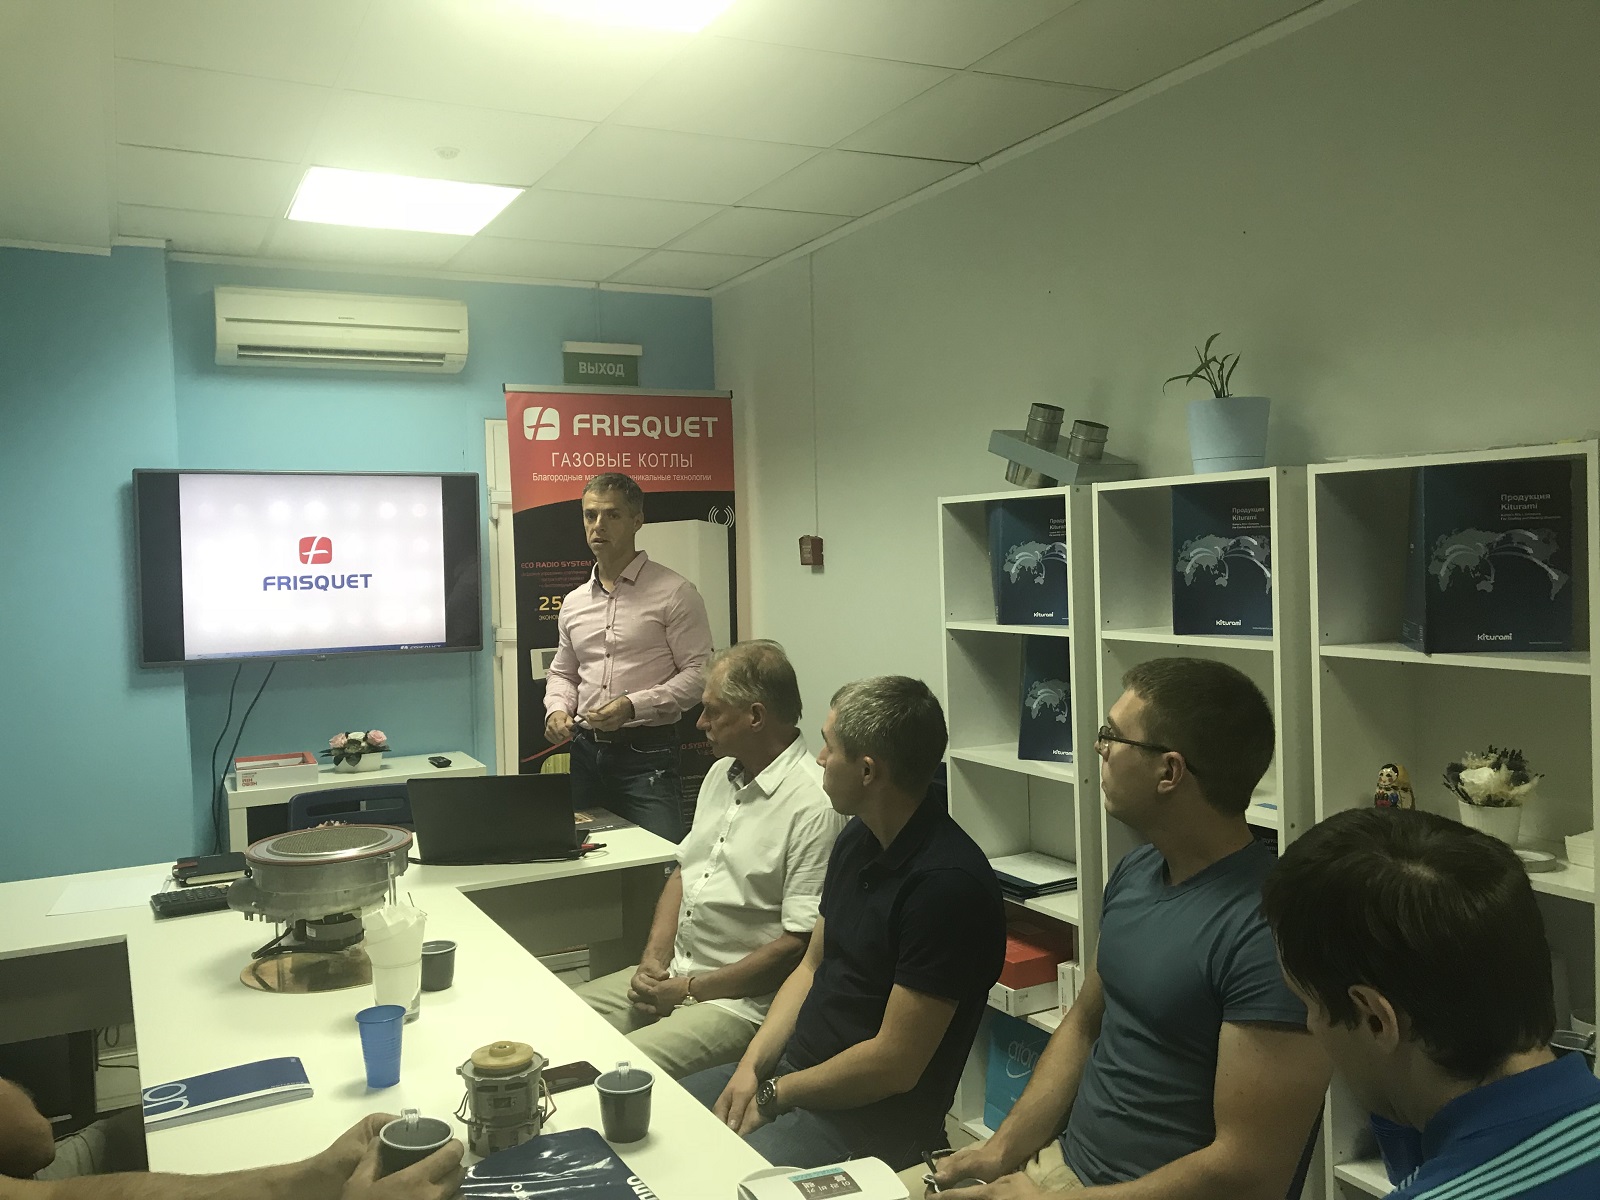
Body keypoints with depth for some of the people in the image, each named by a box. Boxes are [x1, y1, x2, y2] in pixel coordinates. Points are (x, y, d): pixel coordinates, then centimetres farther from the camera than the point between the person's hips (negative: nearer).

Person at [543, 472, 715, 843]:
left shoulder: (674, 592, -5)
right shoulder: (574, 602, 13)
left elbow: (698, 673, -9)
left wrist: (633, 706, -18)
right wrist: (557, 709, 2)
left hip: (647, 753, -5)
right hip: (586, 751, 5)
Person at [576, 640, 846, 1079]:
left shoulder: (813, 805, -19)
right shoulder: (722, 772, 11)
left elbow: (799, 943, -20)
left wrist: (690, 989, -13)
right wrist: (654, 958, 1)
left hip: (742, 999, -8)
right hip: (672, 975, 9)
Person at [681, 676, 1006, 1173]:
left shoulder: (947, 884, -24)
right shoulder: (857, 839, 5)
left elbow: (894, 1064, -22)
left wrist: (773, 1094, -11)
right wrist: (752, 1065, -2)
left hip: (874, 1114, -8)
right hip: (793, 1068, 8)